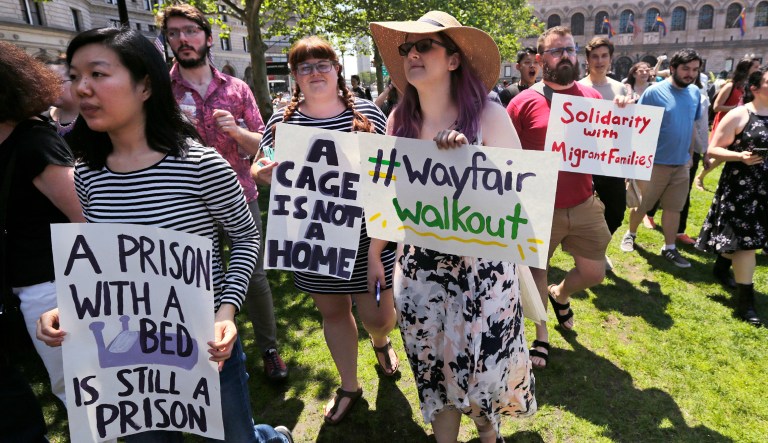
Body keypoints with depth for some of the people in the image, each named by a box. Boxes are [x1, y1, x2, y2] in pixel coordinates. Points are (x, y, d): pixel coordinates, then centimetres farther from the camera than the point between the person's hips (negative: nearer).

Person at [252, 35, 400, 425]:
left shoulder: (367, 113, -3)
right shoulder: (281, 121, 0)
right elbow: (262, 169, 9)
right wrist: (261, 172, -15)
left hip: (367, 233, -1)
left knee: (377, 315, 5)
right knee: (332, 310, 15)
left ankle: (380, 340, 47)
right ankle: (349, 385, 40)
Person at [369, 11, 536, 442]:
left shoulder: (488, 115, -11)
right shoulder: (400, 120, 0)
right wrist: (374, 255, 11)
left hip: (483, 268, -2)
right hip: (420, 268, 3)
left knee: (485, 369, 13)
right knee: (434, 372, 16)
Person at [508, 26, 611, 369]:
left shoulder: (592, 98, 5)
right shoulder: (524, 102, -8)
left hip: (584, 205, 4)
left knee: (594, 273, 12)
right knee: (536, 272, 9)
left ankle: (560, 295, 46)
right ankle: (541, 337, 31)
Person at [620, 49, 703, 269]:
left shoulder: (695, 93, 5)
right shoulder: (654, 92, -12)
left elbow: (692, 126, 15)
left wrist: (690, 155, 15)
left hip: (681, 164, 5)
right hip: (655, 162, -5)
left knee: (674, 208, 11)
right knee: (641, 205, 9)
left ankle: (669, 248, 22)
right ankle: (630, 234, 32)